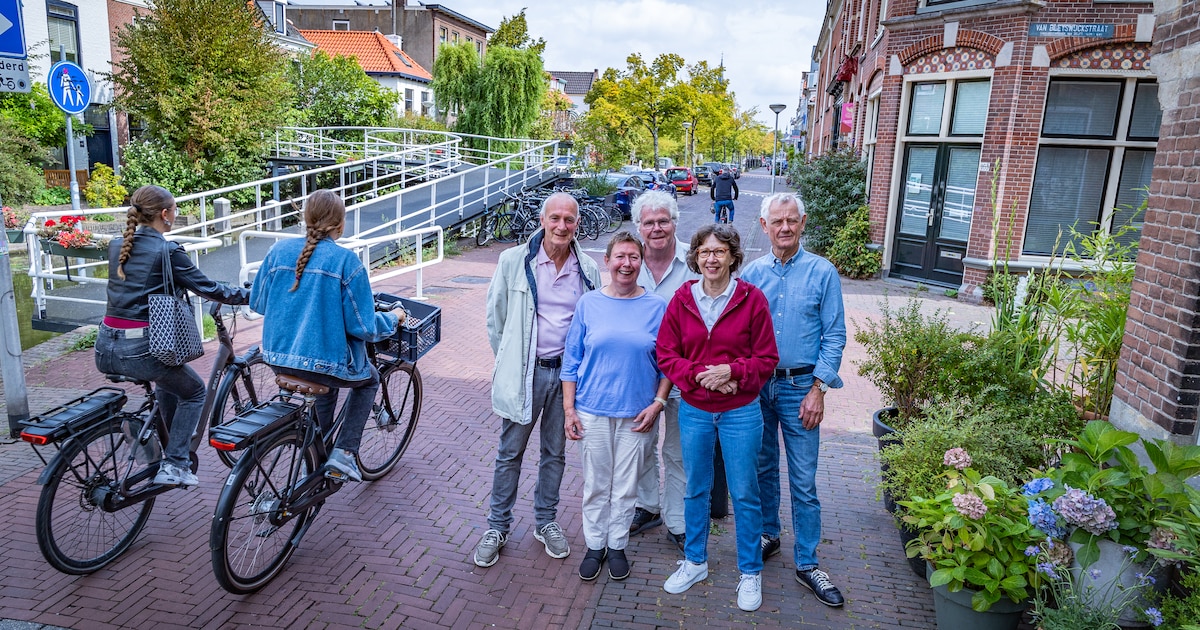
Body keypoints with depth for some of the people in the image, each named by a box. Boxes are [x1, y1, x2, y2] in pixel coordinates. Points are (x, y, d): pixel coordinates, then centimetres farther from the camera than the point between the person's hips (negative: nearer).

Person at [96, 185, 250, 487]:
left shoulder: (117, 246, 11)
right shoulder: (168, 251, -9)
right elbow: (208, 288, -4)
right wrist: (251, 294, 8)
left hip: (105, 348, 7)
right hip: (139, 349, -7)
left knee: (170, 378, 34)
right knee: (194, 392, 17)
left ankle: (172, 447, 39)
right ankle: (174, 465, 9)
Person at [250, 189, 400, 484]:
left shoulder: (279, 250, 2)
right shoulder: (346, 260, -12)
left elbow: (257, 302, 13)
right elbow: (363, 326, -11)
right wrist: (393, 319, 8)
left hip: (277, 357, 6)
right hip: (326, 359, -5)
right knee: (369, 379, 26)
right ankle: (343, 454, 13)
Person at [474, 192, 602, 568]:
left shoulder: (589, 270, -1)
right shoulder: (514, 261, -7)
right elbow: (495, 316, 3)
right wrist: (509, 362, 5)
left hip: (567, 373, 2)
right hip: (524, 373, -2)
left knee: (555, 453, 16)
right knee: (510, 453, 9)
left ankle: (546, 522, 34)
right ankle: (497, 528, 25)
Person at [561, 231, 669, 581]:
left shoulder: (657, 307, -1)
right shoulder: (588, 304, -1)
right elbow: (571, 359, 2)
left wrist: (658, 402, -6)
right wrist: (569, 408, -2)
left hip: (637, 414, 0)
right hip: (593, 411, 0)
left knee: (626, 485, 10)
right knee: (595, 484, 11)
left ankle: (617, 545, 29)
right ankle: (595, 546, 28)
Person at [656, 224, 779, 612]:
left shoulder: (752, 299, -9)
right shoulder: (682, 300, -2)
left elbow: (766, 358, -6)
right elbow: (666, 356, -2)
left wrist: (731, 371, -20)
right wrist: (700, 375, -17)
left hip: (740, 412, -2)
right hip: (693, 411, 3)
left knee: (744, 494, 8)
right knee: (696, 489, 17)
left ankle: (750, 573, 27)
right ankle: (695, 562, 36)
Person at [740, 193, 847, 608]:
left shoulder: (822, 272, -4)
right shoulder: (751, 274, 3)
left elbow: (834, 337, -5)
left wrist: (817, 390, -11)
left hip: (800, 387, -2)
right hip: (755, 386, 3)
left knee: (804, 481, 2)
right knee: (763, 468, 16)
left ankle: (807, 563, 15)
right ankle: (768, 534, 36)